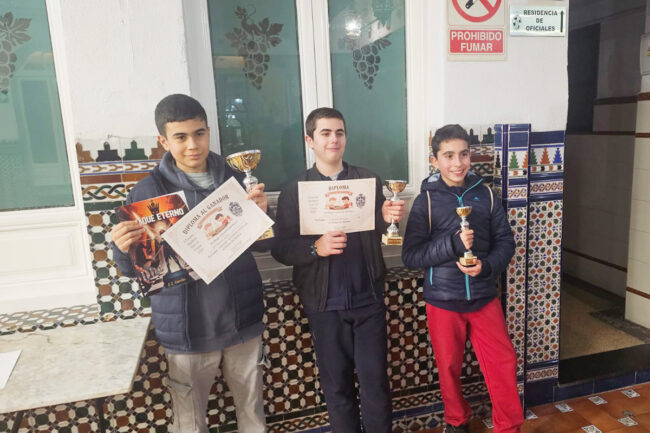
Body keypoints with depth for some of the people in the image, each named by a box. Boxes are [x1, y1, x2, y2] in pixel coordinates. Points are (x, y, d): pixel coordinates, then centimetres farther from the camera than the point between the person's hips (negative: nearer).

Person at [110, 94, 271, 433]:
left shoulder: (235, 180, -1)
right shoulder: (147, 192, -7)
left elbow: (263, 245, 3)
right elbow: (134, 269, -3)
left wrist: (260, 213, -17)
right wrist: (122, 248, -25)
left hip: (243, 320, 2)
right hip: (187, 330, -2)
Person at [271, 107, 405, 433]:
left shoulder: (369, 181, 3)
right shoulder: (294, 191, -2)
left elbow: (379, 234, 2)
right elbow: (280, 248, -7)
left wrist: (389, 218, -19)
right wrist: (316, 248, -24)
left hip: (369, 298, 1)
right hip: (325, 303, -1)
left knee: (375, 378, 10)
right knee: (336, 382, 14)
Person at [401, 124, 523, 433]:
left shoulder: (484, 194, -1)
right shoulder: (427, 199, -9)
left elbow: (505, 241, 3)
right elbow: (410, 255, -13)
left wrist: (486, 266, -16)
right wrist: (453, 243, -24)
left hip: (484, 297, 2)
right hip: (443, 301, -2)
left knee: (503, 362, 6)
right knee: (449, 367, 15)